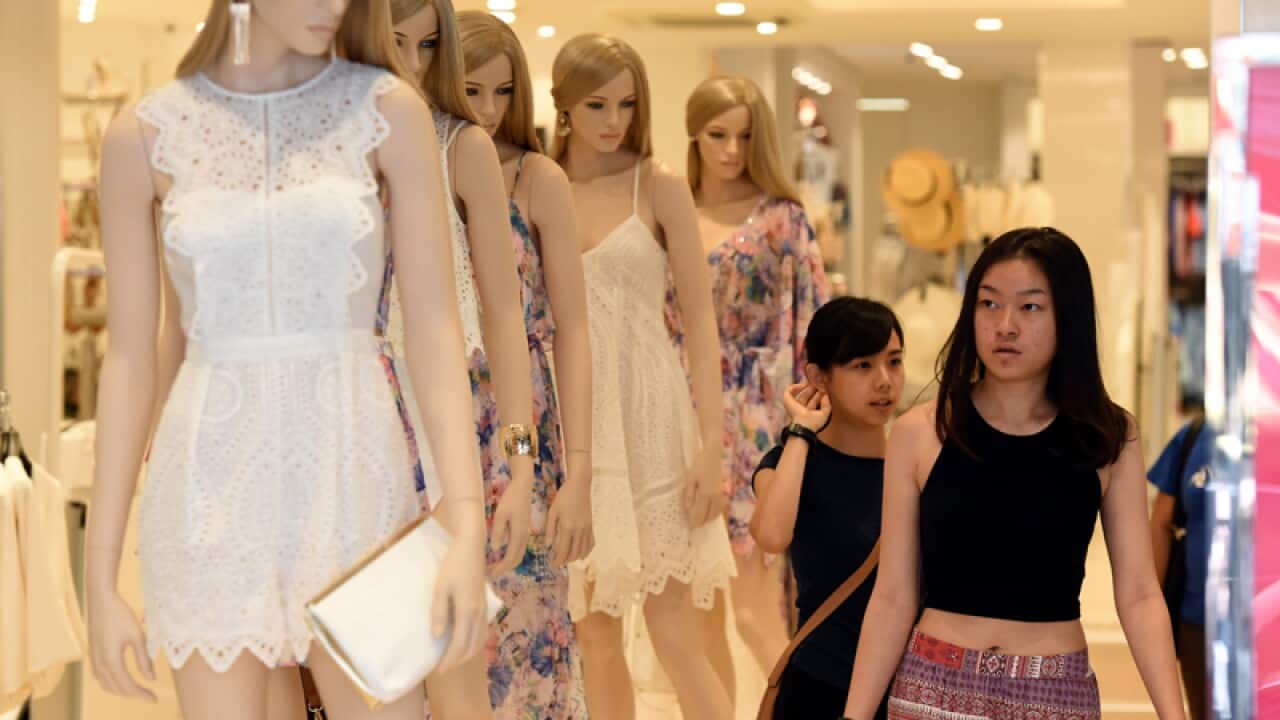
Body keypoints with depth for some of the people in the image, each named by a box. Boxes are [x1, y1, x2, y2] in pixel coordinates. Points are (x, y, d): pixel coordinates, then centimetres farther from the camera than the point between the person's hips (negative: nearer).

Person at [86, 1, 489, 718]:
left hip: (352, 470, 0)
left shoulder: (388, 111, -1)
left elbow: (434, 324, -5)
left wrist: (468, 524, -16)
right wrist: (101, 575, -1)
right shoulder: (144, 135, 1)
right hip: (212, 481, 0)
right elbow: (131, 357, 2)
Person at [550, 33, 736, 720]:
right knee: (595, 638, 8)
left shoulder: (659, 186, 0)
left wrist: (711, 447, -10)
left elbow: (699, 319, -2)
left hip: (649, 420, -3)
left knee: (676, 638, -5)